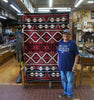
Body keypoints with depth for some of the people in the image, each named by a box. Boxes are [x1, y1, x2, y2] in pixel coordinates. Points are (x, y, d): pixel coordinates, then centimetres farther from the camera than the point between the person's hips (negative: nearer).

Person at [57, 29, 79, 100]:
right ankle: (65, 92, 37)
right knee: (64, 80, 18)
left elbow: (77, 55, -9)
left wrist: (75, 64, -15)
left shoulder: (72, 43, -8)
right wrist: (58, 62, 14)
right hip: (62, 66, 5)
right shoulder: (60, 43, 8)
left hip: (70, 66, -5)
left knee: (70, 81, 5)